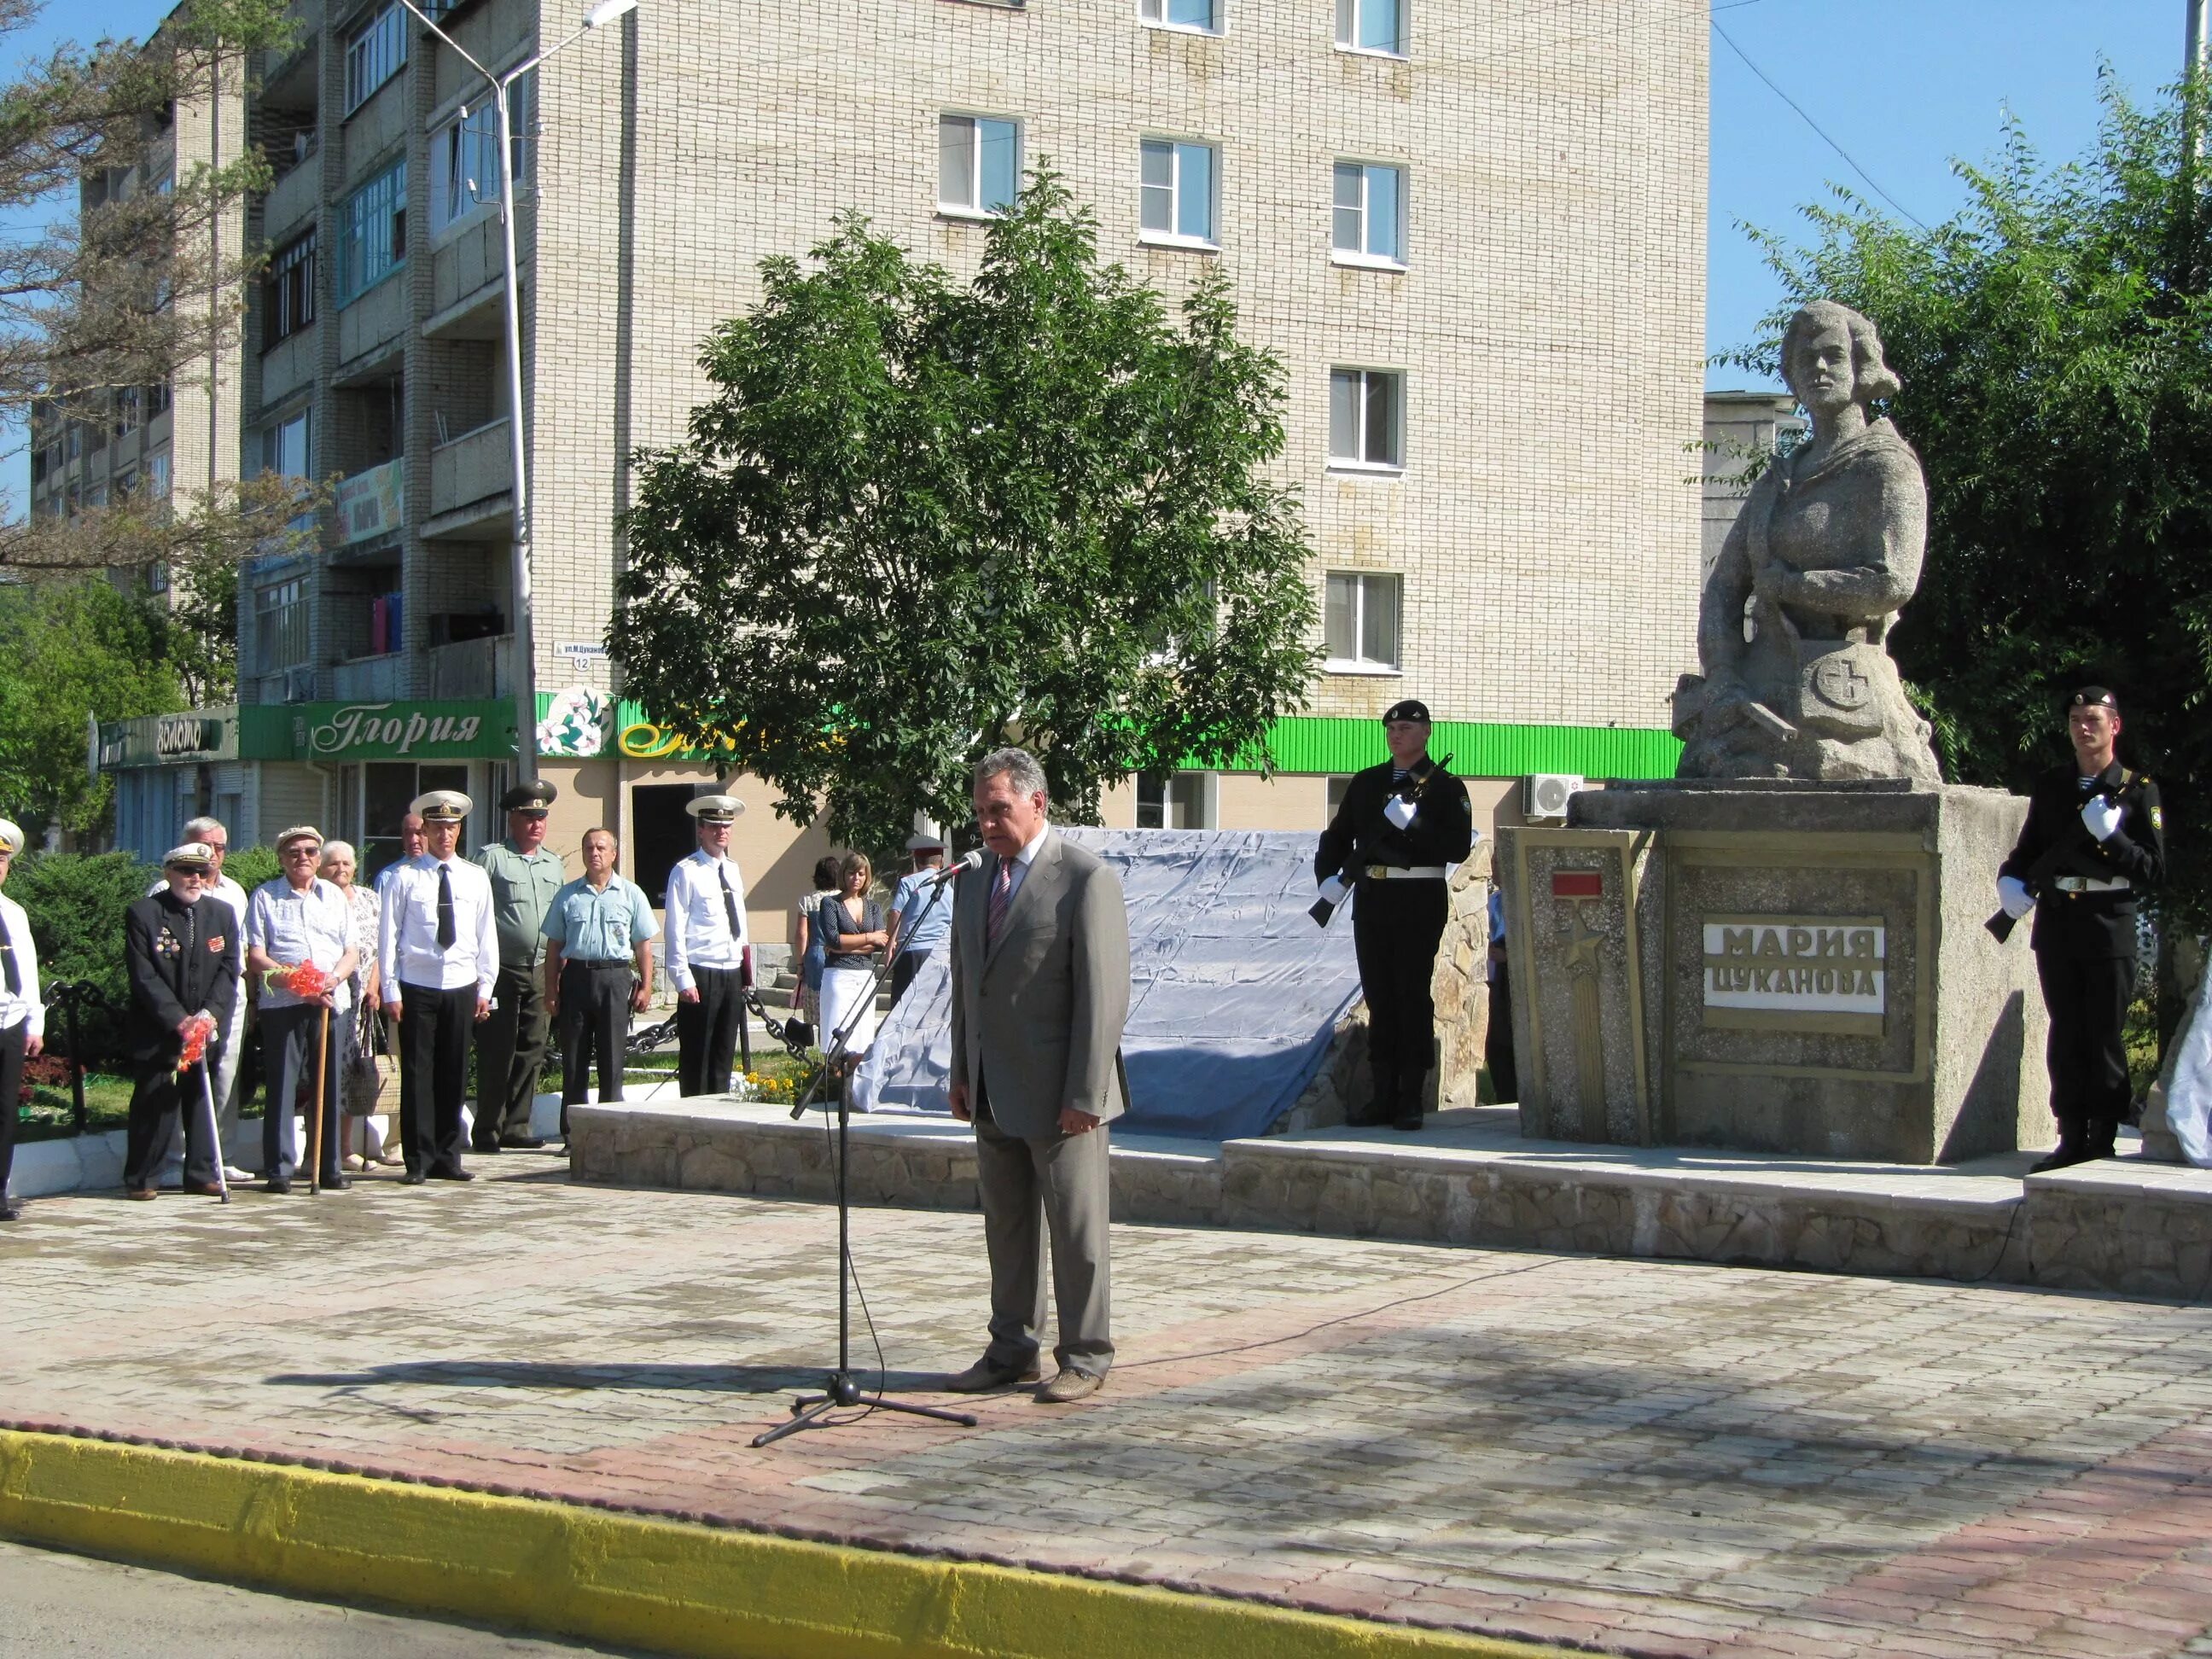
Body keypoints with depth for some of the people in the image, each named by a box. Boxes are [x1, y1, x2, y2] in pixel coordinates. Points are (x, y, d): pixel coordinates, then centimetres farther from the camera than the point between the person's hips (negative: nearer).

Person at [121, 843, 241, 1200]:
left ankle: (202, 1175, 15)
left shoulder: (223, 913, 8)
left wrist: (210, 1013, -11)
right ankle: (140, 1179, 7)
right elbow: (144, 976, -9)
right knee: (154, 1104, -2)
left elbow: (229, 970, 3)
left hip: (208, 1030, 4)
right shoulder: (143, 914, -5)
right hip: (157, 1032, -4)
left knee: (203, 1102, 8)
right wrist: (178, 1020, -16)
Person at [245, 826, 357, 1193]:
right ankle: (278, 1169, 1)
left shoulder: (335, 897, 16)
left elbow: (352, 952, 13)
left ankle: (330, 1167, 11)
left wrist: (333, 978, -8)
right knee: (282, 1086, -4)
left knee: (329, 1085, 4)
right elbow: (255, 957, -1)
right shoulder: (265, 897, 5)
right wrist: (296, 982, -13)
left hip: (332, 1002, 3)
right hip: (282, 1004, -3)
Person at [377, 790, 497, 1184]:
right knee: (418, 1073, -2)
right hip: (417, 987, -3)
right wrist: (391, 990, -5)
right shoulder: (404, 878, 1)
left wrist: (485, 989, 5)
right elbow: (389, 936, 0)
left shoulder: (476, 879, 9)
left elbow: (486, 937, 10)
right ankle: (418, 1162, 3)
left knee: (454, 1074, 6)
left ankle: (447, 1158, 15)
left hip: (461, 987, 3)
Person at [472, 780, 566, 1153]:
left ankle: (515, 1127, 15)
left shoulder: (554, 864, 16)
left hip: (540, 971, 6)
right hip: (502, 969, -6)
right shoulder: (492, 858, -3)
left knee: (531, 1052, 7)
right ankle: (487, 1132, 3)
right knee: (496, 1053, -4)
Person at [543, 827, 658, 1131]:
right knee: (574, 1059, 3)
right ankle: (572, 1132, 9)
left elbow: (643, 945, 8)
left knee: (612, 1059, -1)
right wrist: (551, 990, 5)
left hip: (615, 978, -1)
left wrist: (645, 987, 0)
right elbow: (554, 946, 11)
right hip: (576, 977, 1)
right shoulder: (568, 896, 10)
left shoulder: (631, 895, 8)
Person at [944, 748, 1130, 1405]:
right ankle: (1011, 1351, 23)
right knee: (1006, 1227, 13)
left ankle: (1085, 1357, 11)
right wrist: (962, 1075, 12)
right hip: (995, 1096, 7)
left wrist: (1084, 1095, -18)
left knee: (1076, 1228, 2)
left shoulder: (1085, 878, -11)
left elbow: (1103, 994, -14)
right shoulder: (975, 884, 14)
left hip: (1059, 1096, -7)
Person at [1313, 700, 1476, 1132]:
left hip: (1420, 900, -5)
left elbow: (1459, 848, -12)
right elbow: (1338, 834, 17)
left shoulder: (1444, 787, -2)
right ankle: (1384, 1097, 12)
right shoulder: (1366, 783, 14)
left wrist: (1412, 823, -22)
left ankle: (1411, 1100, -1)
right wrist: (1329, 876, -1)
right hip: (1372, 898, 5)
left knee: (1412, 996, -5)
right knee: (1379, 999, 7)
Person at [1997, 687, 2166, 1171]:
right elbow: (2028, 848, 19)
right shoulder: (2050, 786, 13)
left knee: (2105, 1037, -1)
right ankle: (2072, 1140, 11)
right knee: (2065, 1038, 6)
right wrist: (2010, 881, -2)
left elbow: (2155, 869, -4)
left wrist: (2111, 836, -18)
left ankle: (2103, 1142, 4)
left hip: (2110, 926, -4)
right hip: (2056, 925, 4)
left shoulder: (2137, 790, 1)